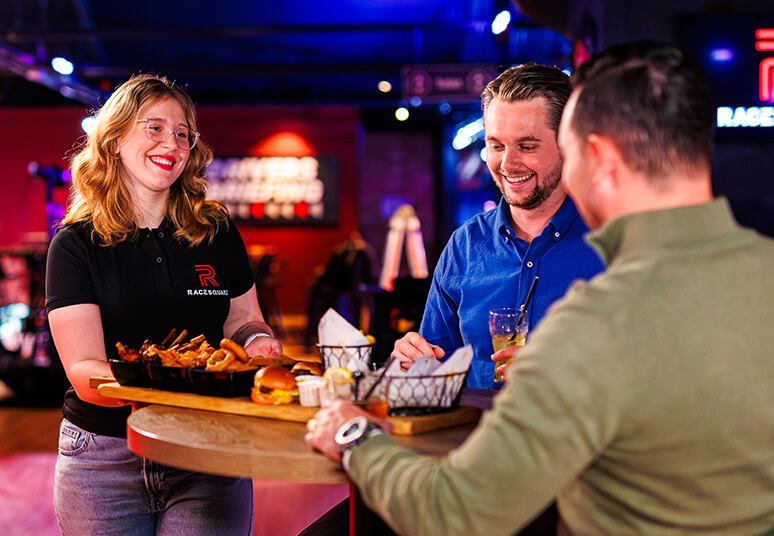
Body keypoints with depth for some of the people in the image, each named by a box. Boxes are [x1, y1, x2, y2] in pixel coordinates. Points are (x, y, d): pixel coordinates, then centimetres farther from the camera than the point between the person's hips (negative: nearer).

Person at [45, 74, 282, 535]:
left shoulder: (217, 232, 5)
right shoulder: (76, 244, -3)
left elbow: (244, 320, 16)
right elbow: (83, 371, -12)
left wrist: (257, 342, -9)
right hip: (104, 458, -1)